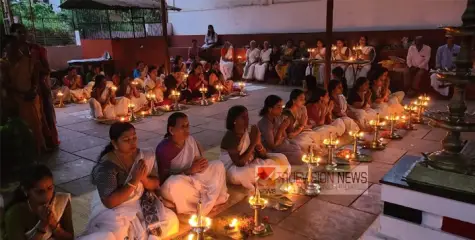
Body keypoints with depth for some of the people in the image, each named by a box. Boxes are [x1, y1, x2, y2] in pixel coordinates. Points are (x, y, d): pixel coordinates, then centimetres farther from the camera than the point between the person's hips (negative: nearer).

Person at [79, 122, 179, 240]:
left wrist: (144, 178, -21)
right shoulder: (106, 166, -20)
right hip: (112, 210, -4)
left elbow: (156, 185, 2)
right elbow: (109, 202, -24)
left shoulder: (146, 156, -4)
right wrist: (134, 181, -27)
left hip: (140, 204, 5)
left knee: (171, 219, -14)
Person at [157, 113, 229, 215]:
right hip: (174, 185, -6)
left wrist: (200, 163, -19)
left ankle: (205, 205, -12)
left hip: (192, 179, 6)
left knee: (218, 165, -6)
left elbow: (198, 160, 7)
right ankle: (212, 200, -13)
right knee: (176, 183, -40)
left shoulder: (190, 140, -6)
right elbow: (164, 178, -23)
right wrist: (191, 170, -28)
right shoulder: (163, 149, -23)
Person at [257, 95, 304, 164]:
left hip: (284, 145, 7)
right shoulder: (264, 124, -24)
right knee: (299, 156, -13)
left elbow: (284, 137, 8)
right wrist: (281, 129, -23)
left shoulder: (278, 118, -2)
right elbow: (273, 146, -21)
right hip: (275, 152, -7)